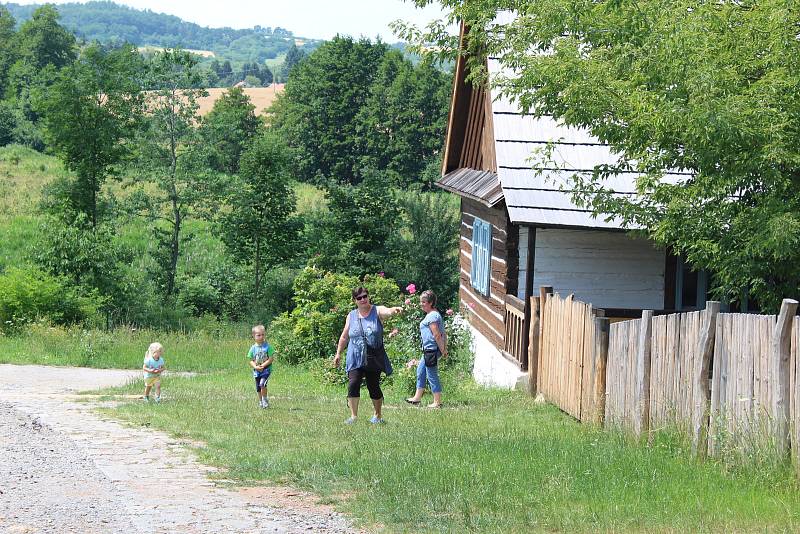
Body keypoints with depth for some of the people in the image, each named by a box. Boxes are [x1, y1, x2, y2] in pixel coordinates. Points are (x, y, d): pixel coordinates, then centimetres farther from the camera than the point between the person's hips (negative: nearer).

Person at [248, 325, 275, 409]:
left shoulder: (267, 346, -8)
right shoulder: (253, 348, 2)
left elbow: (271, 359, -10)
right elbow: (251, 361, 4)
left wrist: (263, 365, -19)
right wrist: (256, 367, -15)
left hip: (266, 370, -4)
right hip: (257, 371, 4)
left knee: (262, 384, -23)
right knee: (258, 389, 9)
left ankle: (265, 400, -6)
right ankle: (261, 402, 24)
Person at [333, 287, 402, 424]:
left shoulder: (377, 311, -2)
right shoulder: (351, 316, 7)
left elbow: (388, 311, -27)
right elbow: (344, 337, 17)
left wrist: (395, 309, -49)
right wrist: (338, 353, 17)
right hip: (355, 359, 1)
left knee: (374, 387, 6)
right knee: (353, 384, -16)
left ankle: (378, 415, 26)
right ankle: (353, 415, -11)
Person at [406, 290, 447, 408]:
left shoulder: (431, 316, -17)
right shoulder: (436, 314, 16)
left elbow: (437, 335, -22)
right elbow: (442, 334, 18)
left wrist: (442, 350, -21)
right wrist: (444, 349, 18)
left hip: (431, 349, -11)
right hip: (429, 350, 11)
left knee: (432, 376, -4)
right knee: (420, 371, 19)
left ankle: (437, 402, 2)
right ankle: (417, 398, 27)